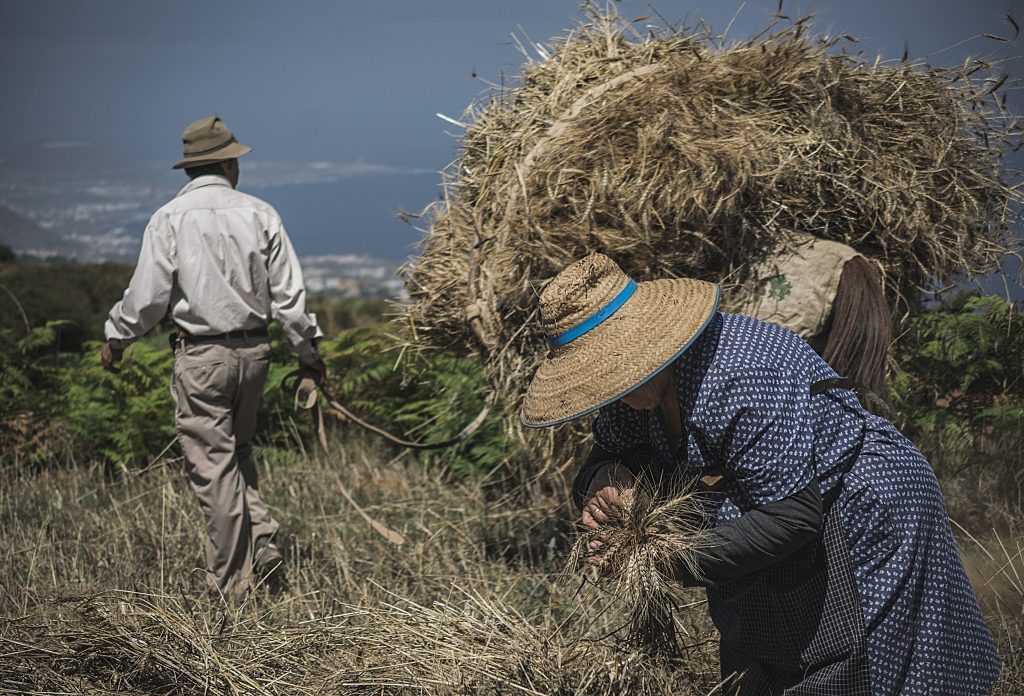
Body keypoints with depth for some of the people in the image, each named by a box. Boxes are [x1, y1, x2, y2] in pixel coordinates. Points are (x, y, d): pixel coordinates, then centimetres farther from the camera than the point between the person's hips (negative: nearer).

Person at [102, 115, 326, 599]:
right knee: (238, 453, 22)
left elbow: (147, 295, -5)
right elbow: (288, 292, 3)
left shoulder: (170, 219, -7)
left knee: (213, 466, 1)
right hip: (253, 349, 4)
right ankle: (263, 542, 6)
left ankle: (230, 586, 5)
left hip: (201, 355, -4)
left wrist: (115, 338, 12)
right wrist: (306, 347, 16)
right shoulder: (259, 214, 1)